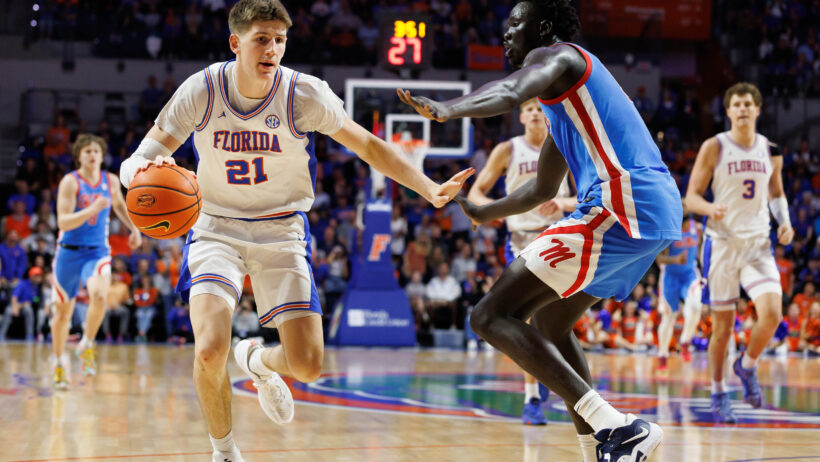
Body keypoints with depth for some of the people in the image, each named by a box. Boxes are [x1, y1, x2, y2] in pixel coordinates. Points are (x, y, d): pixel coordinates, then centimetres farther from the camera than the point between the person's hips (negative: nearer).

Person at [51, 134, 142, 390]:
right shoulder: (70, 182, -11)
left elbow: (119, 204, 26)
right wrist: (93, 209, -33)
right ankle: (60, 361, 31)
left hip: (98, 251, 2)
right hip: (69, 252, -2)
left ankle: (86, 345, -5)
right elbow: (63, 222, -22)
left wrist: (134, 228, 14)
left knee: (99, 296, -28)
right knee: (63, 311, 9)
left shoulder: (111, 181, 3)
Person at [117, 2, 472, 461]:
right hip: (218, 228, -1)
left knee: (308, 366, -8)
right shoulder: (201, 91, -15)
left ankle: (257, 361, 32)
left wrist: (430, 189, -18)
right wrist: (143, 172, -38)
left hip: (281, 233, 1)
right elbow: (136, 163, -13)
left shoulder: (304, 94, -15)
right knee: (210, 350, -24)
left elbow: (369, 146, -5)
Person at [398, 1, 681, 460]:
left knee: (491, 316, -11)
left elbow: (509, 92, -25)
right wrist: (485, 212, 50)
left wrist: (447, 109, -42)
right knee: (552, 322, 27)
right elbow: (542, 189, 40)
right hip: (658, 211, 10)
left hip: (622, 205, -10)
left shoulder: (552, 57, 1)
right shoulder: (564, 90, 30)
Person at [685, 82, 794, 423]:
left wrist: (784, 221, 2)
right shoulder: (714, 148, -4)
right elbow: (691, 197, -3)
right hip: (723, 242, -2)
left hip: (758, 244, 2)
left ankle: (747, 365, 13)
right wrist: (711, 209, -25)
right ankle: (718, 392, 21)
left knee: (772, 313, -16)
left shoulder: (771, 151, 7)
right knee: (723, 324, 3)